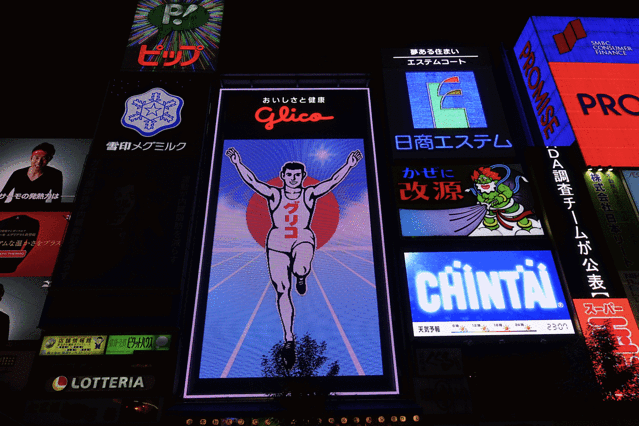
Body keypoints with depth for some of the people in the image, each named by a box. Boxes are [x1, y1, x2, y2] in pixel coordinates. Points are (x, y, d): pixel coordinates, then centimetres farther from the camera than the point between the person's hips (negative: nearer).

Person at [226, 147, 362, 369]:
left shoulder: (310, 194, 4)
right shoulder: (274, 194, 5)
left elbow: (333, 181, -3)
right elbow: (252, 181, -3)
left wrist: (349, 164, -10)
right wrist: (238, 163, -11)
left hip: (303, 240, -1)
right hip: (277, 244, 1)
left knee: (300, 269, -36)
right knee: (282, 292, -2)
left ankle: (301, 277, 6)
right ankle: (289, 340, 11)